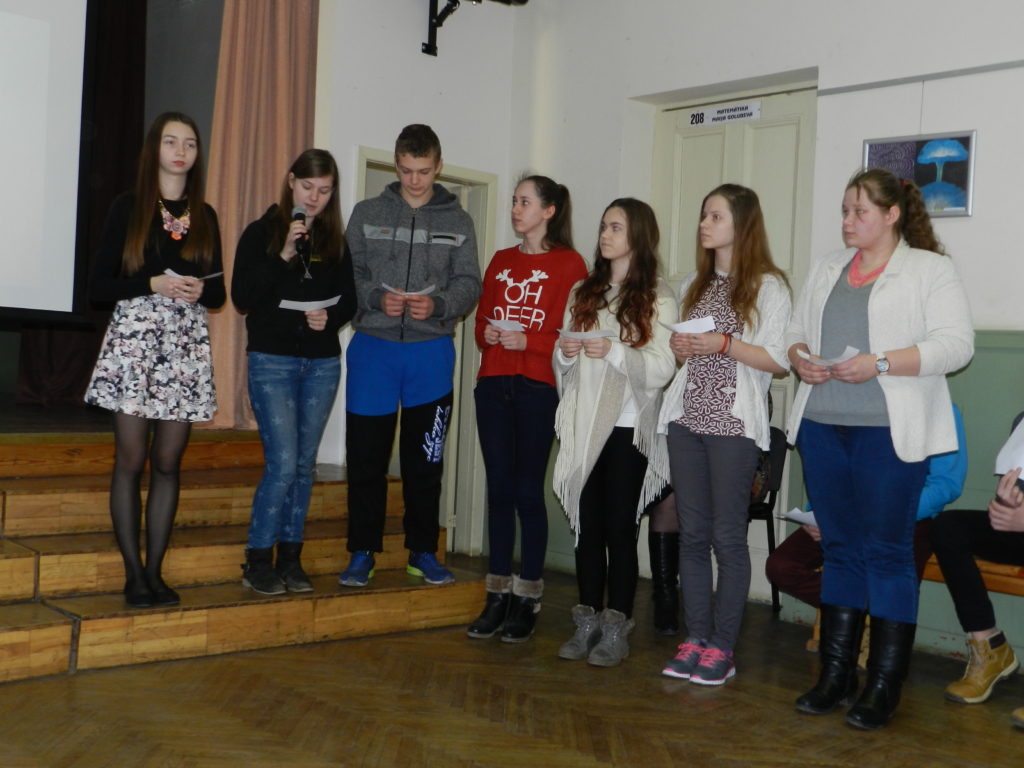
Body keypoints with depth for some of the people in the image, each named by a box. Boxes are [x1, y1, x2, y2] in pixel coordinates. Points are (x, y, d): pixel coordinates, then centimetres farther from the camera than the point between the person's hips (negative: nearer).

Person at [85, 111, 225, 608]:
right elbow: (99, 285, -1)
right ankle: (133, 573, 4)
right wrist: (155, 284, -14)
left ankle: (155, 571, 10)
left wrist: (200, 290, -8)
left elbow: (219, 292, 14)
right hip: (134, 339, -3)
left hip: (187, 345, 3)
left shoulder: (205, 217, 13)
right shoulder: (128, 208, 4)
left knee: (168, 464, 3)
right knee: (131, 461, -3)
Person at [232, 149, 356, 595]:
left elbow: (349, 301, 11)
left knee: (304, 464, 7)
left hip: (322, 362, 4)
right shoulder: (261, 232, 0)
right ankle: (257, 561, 3)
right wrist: (283, 255, -17)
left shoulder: (335, 241, 9)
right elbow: (242, 297, -9)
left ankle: (290, 558, 17)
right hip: (271, 360, -4)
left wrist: (331, 317, -10)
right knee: (283, 463, -11)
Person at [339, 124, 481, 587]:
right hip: (373, 346, 0)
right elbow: (347, 274, 3)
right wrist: (377, 298, -17)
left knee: (425, 459, 7)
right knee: (366, 457, 2)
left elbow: (469, 284, 2)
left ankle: (423, 551, 18)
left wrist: (437, 304, -17)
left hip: (430, 351, 1)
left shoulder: (458, 222, 9)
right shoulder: (368, 214, 8)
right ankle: (362, 552, 13)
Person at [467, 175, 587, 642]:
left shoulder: (568, 264, 0)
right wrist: (488, 334, -3)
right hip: (493, 384, 5)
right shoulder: (501, 261, 17)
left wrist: (528, 341, -17)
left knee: (528, 491, -3)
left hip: (538, 387, -5)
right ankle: (498, 597, 12)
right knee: (499, 489, 5)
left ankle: (527, 601, 6)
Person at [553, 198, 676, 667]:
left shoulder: (657, 299, 0)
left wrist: (616, 351, -21)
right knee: (588, 526, 6)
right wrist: (564, 354, -5)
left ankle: (616, 630, 4)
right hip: (583, 424, 4)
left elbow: (662, 368, -9)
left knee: (619, 527, -3)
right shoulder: (584, 293, 16)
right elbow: (561, 365, 17)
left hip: (627, 426, -4)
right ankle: (588, 624, 14)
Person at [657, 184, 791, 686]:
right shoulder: (693, 284, 17)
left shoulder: (768, 286, -1)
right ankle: (695, 639, 12)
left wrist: (724, 345, -17)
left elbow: (779, 361, -7)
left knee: (727, 536, -3)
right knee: (692, 533, 5)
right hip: (686, 418, 6)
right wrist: (678, 347, 1)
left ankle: (721, 648, 4)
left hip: (734, 422, -5)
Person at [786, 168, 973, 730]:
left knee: (887, 552, -1)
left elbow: (956, 344, -10)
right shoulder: (828, 268, 17)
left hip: (887, 430, -5)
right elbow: (796, 329, 20)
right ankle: (836, 674, 18)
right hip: (822, 425, 5)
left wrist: (881, 363, -19)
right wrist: (799, 358, -2)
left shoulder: (930, 269, 0)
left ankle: (884, 687, 8)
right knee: (840, 548, 10)